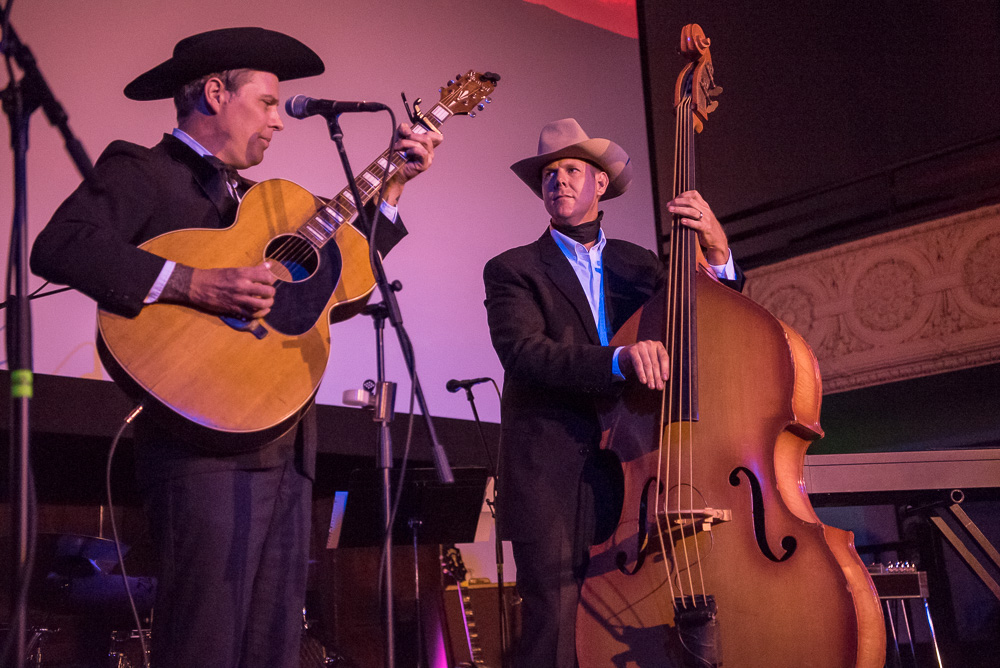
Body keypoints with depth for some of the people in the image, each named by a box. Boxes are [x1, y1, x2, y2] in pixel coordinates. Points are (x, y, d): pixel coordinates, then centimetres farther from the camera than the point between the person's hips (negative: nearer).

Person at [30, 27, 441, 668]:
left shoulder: (251, 195, 26)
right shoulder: (139, 169, 1)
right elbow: (58, 247, -17)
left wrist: (393, 185, 21)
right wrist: (194, 284, -24)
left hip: (286, 447, 8)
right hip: (207, 444, -8)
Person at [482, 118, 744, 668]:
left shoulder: (638, 265, 20)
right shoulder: (513, 270, 8)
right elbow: (523, 353, -10)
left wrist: (716, 255, -3)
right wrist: (617, 361, -26)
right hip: (554, 478, -3)